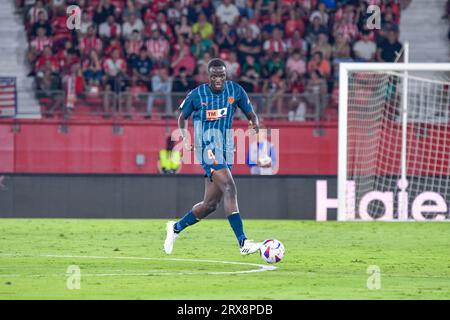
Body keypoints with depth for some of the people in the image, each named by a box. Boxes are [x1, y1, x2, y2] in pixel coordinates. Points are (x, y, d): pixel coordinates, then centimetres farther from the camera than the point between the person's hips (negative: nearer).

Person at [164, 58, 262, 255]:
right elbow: (182, 117, 12)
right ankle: (242, 242, -29)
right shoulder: (196, 95, -3)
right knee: (229, 188, -24)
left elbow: (251, 114, 9)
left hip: (226, 150, 5)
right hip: (208, 147, -5)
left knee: (210, 204, 8)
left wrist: (255, 123, -14)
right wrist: (185, 137, -5)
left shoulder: (235, 91, 4)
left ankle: (176, 228, 33)